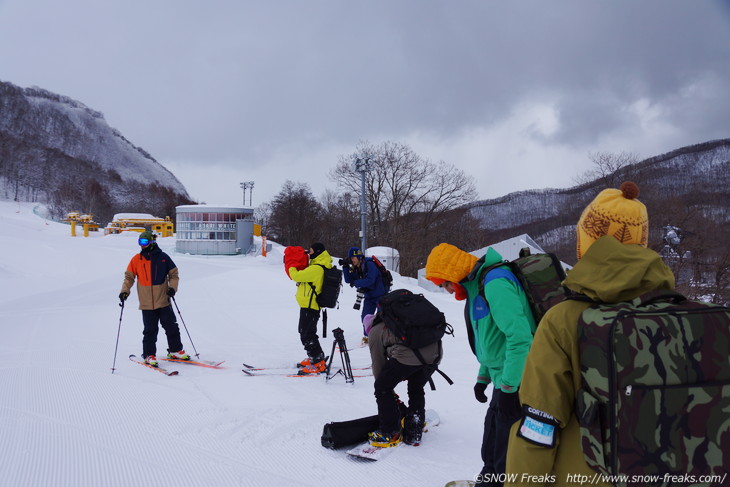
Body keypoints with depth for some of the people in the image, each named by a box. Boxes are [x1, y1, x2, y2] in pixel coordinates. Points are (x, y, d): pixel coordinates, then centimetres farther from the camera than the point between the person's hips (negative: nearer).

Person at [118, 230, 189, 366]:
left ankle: (175, 350, 18)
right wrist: (125, 291, -7)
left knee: (171, 326, 3)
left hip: (163, 300, 0)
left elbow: (174, 274, 6)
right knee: (150, 330, 3)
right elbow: (129, 277, 8)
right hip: (147, 303, 0)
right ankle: (149, 355, 15)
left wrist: (172, 287, -9)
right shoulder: (136, 259, 2)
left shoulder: (163, 257, -1)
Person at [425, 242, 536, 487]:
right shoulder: (478, 285, 13)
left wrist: (507, 387, -21)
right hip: (504, 381, 10)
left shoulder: (495, 284, -20)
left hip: (516, 385, -10)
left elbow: (519, 336, -26)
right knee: (492, 442, 24)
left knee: (506, 448, 1)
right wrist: (483, 377, 21)